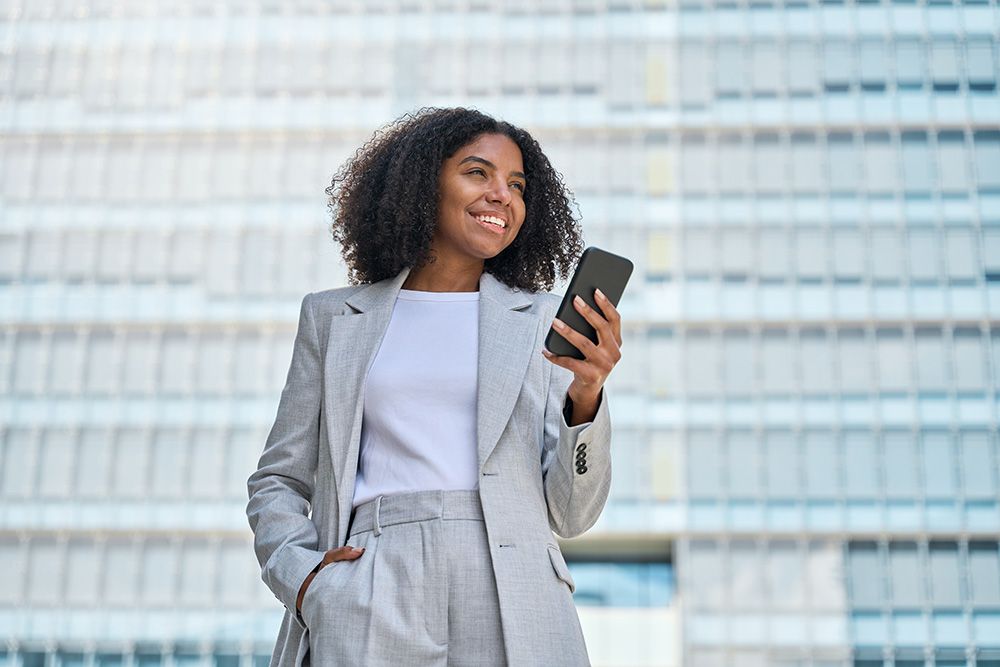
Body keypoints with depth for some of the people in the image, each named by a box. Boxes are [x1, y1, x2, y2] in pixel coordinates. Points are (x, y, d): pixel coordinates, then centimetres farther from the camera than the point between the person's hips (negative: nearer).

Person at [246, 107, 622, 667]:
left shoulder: (541, 322, 12)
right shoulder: (333, 318, 13)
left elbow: (570, 514, 6)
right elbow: (278, 481, 16)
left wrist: (586, 400, -10)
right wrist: (301, 573, -2)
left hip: (514, 602, 1)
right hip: (370, 599, 0)